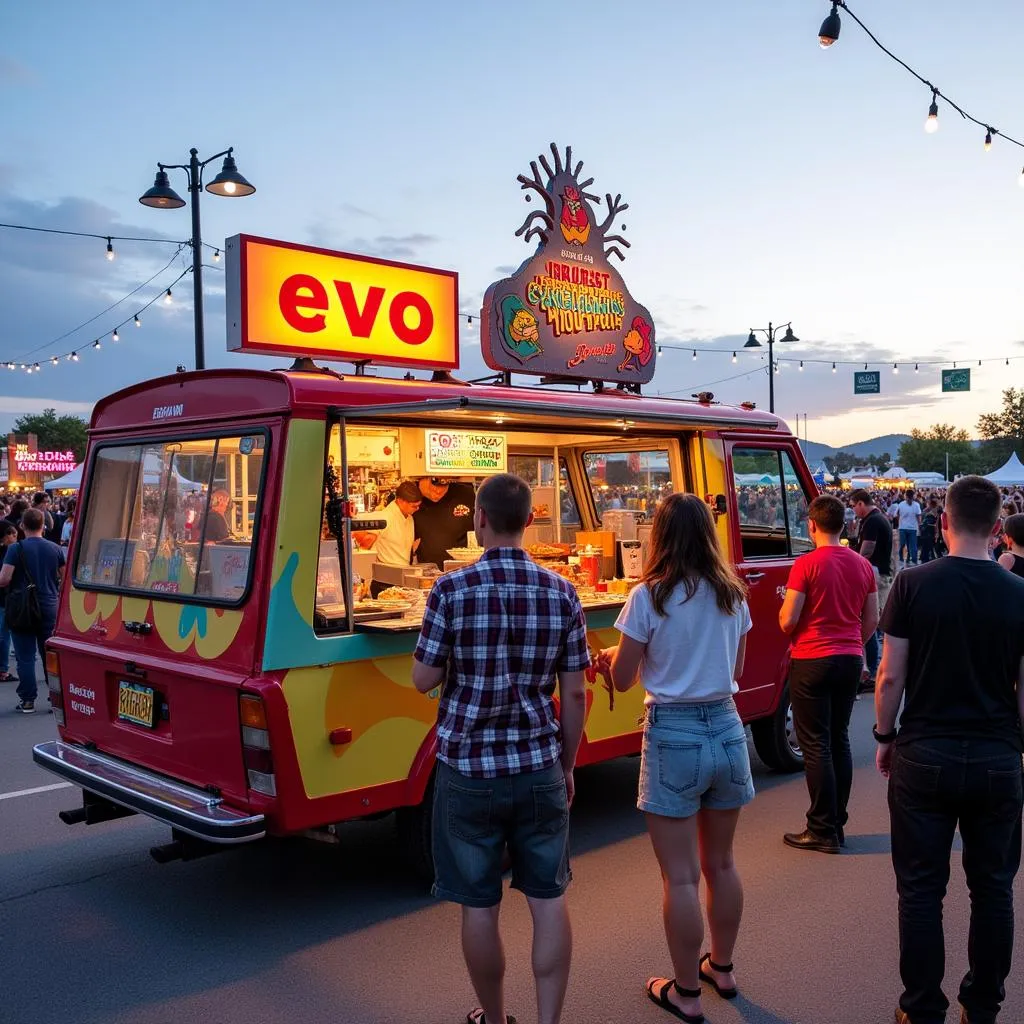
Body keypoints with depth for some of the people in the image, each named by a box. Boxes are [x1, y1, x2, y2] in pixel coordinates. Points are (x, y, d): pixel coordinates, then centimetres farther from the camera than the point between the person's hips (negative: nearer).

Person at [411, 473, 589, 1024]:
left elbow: (423, 679, -5)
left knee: (479, 904, 12)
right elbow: (574, 694, 1)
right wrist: (567, 767, 13)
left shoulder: (452, 589, -11)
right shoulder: (561, 592, -2)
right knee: (548, 898, 13)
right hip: (539, 767, 2)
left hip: (468, 768, -2)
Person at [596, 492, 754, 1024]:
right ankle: (721, 968, 37)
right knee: (721, 863, 21)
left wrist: (608, 656, 15)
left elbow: (622, 678, -6)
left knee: (681, 875, 6)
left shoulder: (649, 596, -12)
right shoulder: (733, 593, 2)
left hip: (673, 736, -5)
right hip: (727, 729, 5)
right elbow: (736, 671, 12)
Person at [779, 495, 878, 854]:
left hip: (812, 661, -6)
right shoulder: (862, 565, 5)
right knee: (840, 741, 14)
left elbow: (788, 621, -14)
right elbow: (871, 621, 10)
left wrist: (784, 606, 7)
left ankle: (823, 831, 5)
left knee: (816, 746, 1)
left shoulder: (806, 565, -13)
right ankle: (837, 824, 21)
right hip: (850, 661, 6)